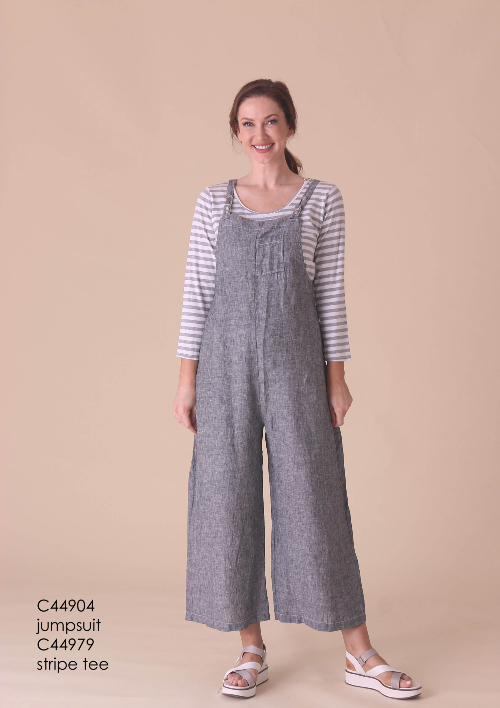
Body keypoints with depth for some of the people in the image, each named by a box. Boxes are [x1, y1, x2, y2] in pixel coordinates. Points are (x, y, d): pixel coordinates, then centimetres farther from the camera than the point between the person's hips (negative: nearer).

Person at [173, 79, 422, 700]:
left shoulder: (323, 201, 4)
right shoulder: (213, 202, 7)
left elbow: (330, 293, 3)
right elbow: (197, 292, 6)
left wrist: (337, 376, -1)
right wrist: (186, 377, 1)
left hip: (295, 363, -1)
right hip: (225, 361, 2)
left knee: (313, 497, 1)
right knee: (228, 498, 4)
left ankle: (360, 655, 13)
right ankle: (252, 650, 19)